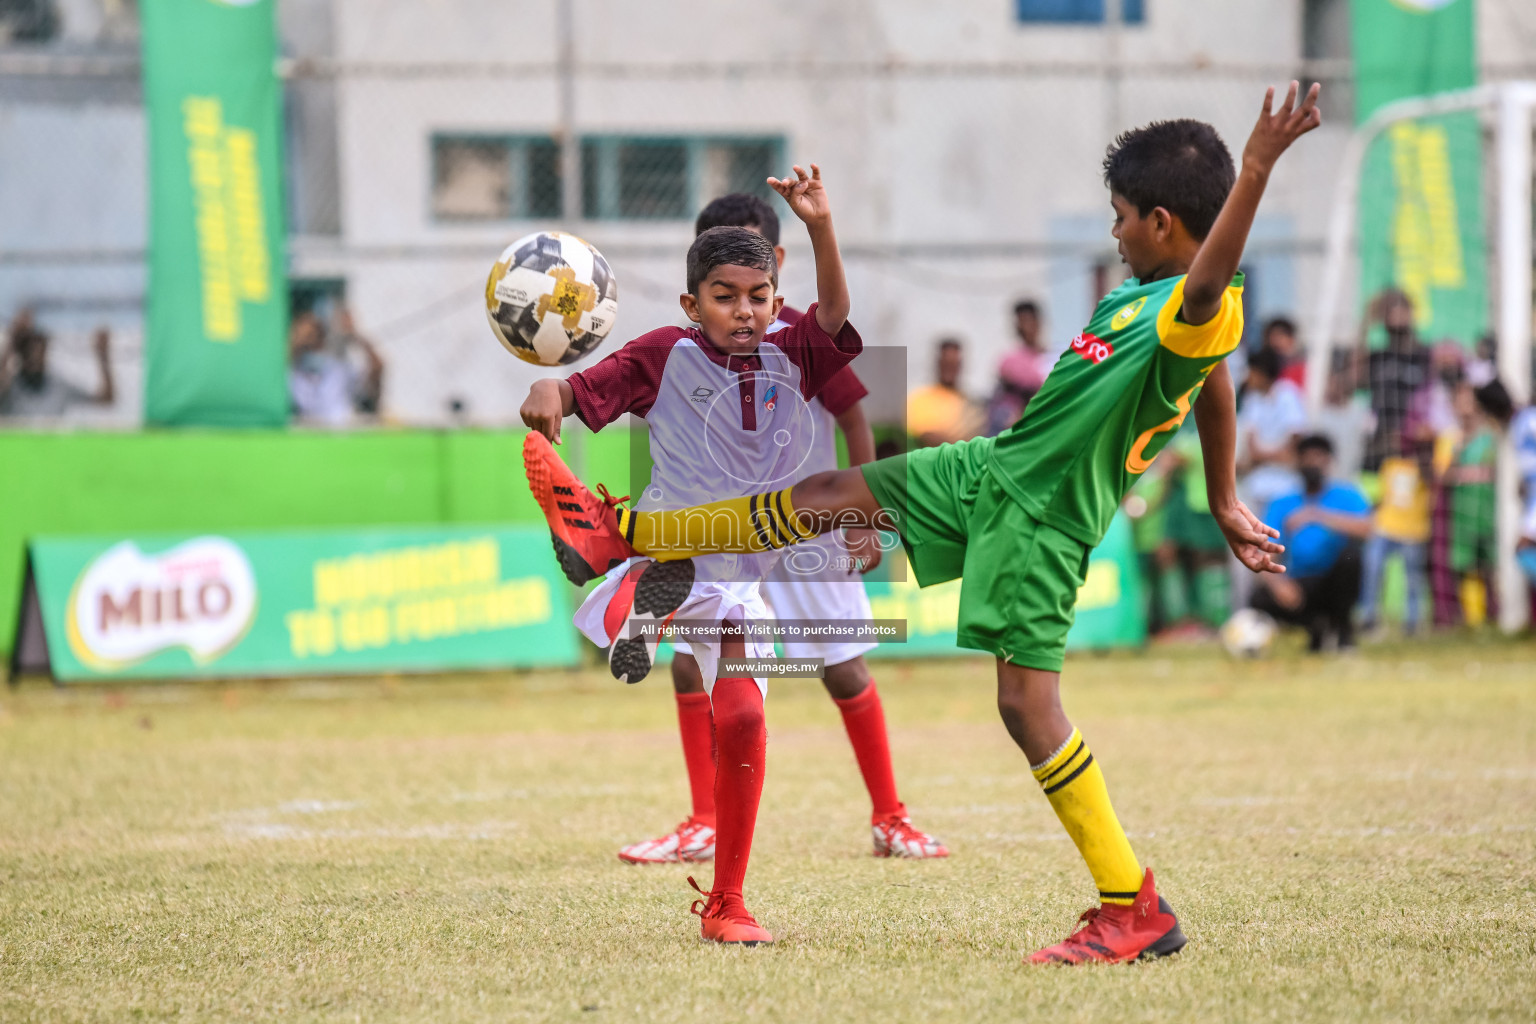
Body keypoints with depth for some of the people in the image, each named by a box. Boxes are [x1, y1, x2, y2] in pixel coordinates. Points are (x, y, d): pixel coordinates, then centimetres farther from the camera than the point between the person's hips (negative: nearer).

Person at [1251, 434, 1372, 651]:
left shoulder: (1347, 495, -1)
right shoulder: (1282, 504, 4)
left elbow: (1365, 528, -22)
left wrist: (1318, 515, -30)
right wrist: (1274, 580, -28)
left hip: (1335, 584, -1)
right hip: (1300, 587, 1)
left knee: (1351, 548, -31)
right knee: (1260, 597, -29)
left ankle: (1344, 629, -13)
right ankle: (1314, 625, -2)